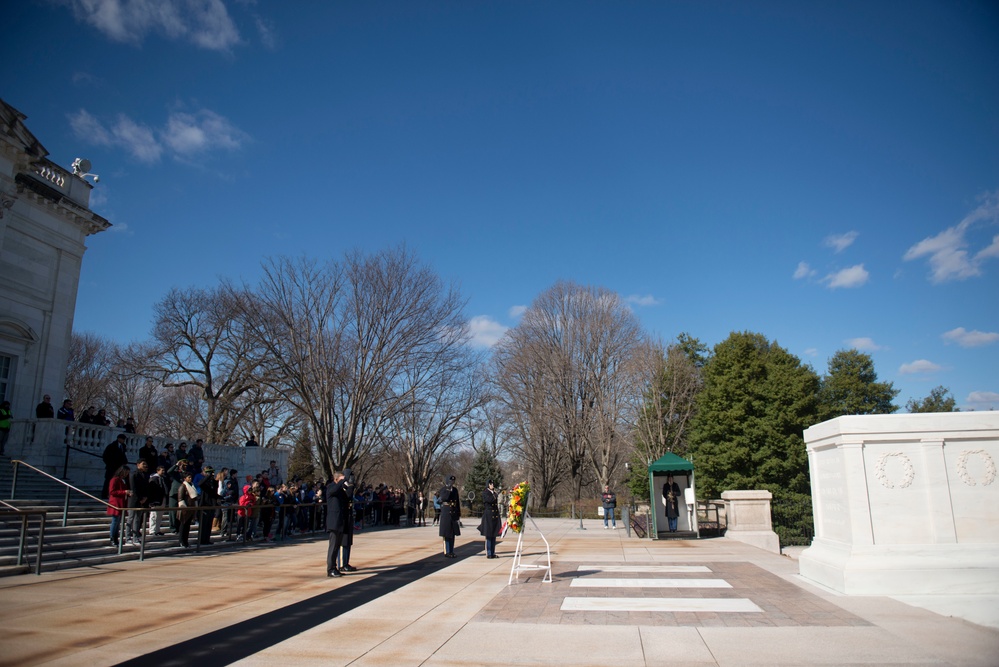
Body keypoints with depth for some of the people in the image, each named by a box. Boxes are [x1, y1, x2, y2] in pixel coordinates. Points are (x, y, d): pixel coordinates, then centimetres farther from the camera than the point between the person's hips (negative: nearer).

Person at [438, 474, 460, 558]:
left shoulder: (455, 490, 13)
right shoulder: (443, 489, -2)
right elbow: (444, 498, -22)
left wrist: (458, 513, 13)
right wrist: (448, 490, -20)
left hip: (454, 514, 5)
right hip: (446, 513, -5)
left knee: (453, 533, 7)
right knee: (446, 533, -4)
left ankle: (451, 552, 13)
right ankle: (446, 552, 2)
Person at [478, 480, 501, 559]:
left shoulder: (494, 493, 16)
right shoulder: (485, 493, -4)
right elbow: (490, 500, -20)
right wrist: (494, 494, -7)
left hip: (495, 515, 6)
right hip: (488, 515, -6)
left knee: (494, 535, 7)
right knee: (488, 535, -4)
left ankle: (493, 553, 11)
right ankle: (488, 553, 0)